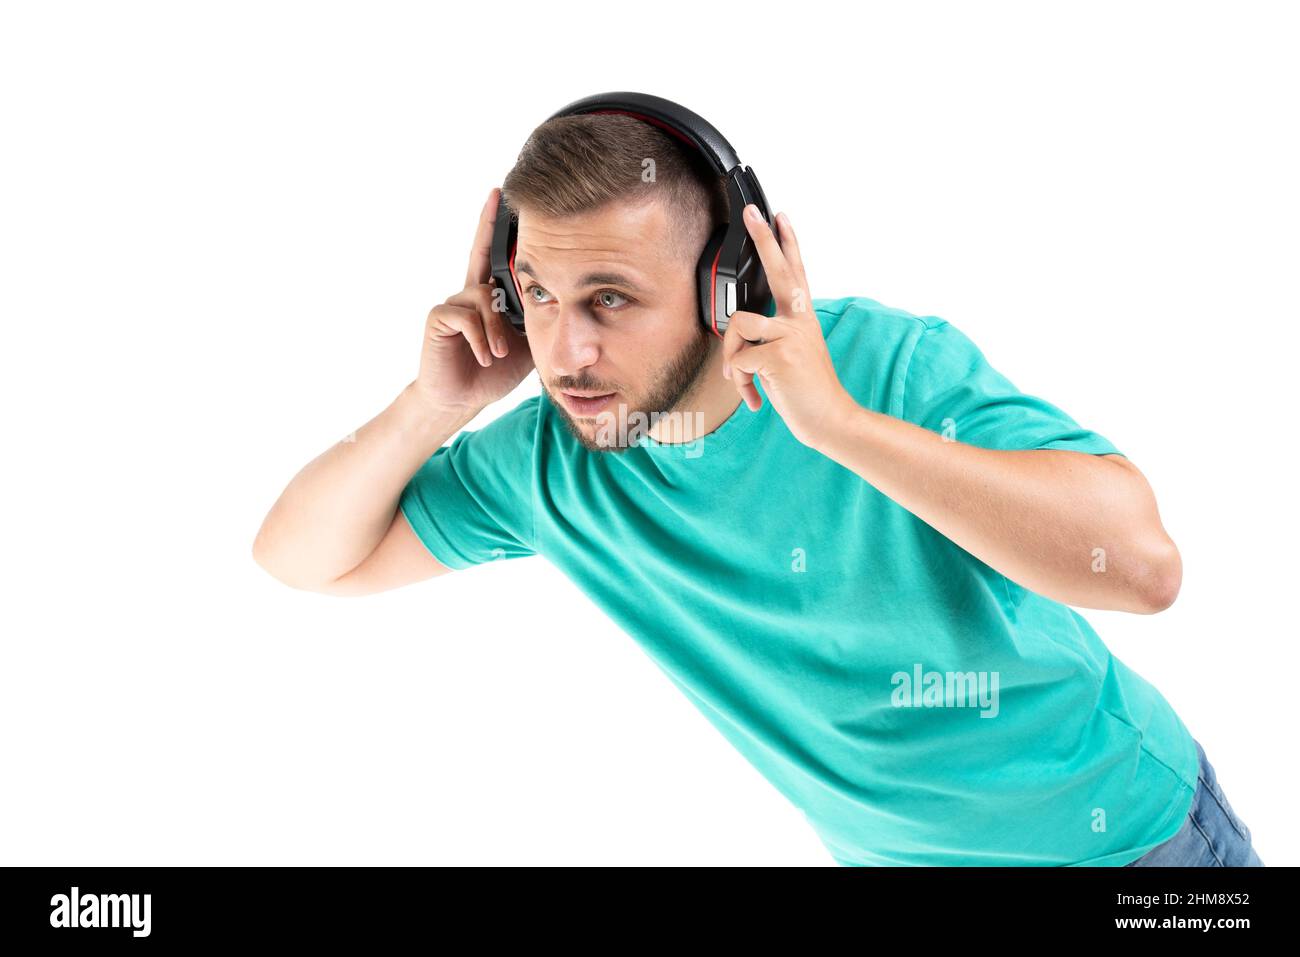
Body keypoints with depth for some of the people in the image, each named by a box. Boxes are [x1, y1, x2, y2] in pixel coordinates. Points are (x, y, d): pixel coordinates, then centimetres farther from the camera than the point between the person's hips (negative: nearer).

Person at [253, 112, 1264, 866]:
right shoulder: (550, 458, -14)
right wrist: (433, 407, -23)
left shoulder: (895, 365, -26)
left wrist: (839, 421, -42)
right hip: (886, 850, 3)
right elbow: (303, 558, -5)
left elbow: (1144, 563, -37)